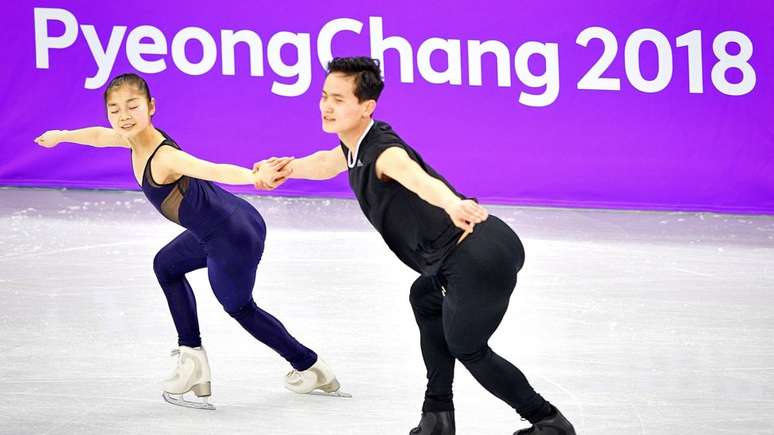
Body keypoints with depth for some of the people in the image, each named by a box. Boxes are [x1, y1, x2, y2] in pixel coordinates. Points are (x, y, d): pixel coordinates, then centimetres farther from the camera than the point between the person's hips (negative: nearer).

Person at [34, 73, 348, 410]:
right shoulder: (136, 138, -1)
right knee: (167, 266, 30)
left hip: (234, 238, -9)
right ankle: (192, 356, 30)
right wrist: (61, 136, 41)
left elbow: (215, 170, -48)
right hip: (219, 228, 9)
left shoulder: (164, 158, -29)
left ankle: (310, 368, 36)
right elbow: (100, 135, 23)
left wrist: (254, 176, -68)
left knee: (239, 307, 18)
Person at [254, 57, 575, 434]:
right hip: (480, 250, 10)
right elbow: (328, 163, 36)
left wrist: (452, 205, -65)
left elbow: (421, 180, -45)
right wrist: (289, 169, 18)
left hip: (480, 260, -10)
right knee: (426, 298, 33)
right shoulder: (356, 144, 10)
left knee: (466, 347, 11)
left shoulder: (383, 152, -20)